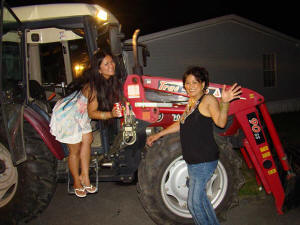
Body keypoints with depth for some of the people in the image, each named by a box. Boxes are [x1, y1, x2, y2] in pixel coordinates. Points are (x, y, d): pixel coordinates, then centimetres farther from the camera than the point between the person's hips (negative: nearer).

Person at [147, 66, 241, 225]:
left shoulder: (208, 99, -12)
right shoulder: (192, 102, 14)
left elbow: (220, 122, -26)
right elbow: (181, 124, 23)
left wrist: (224, 102, -43)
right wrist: (158, 135, 23)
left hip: (204, 160, -9)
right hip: (193, 160, 9)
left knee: (194, 202, -1)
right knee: (200, 196, 21)